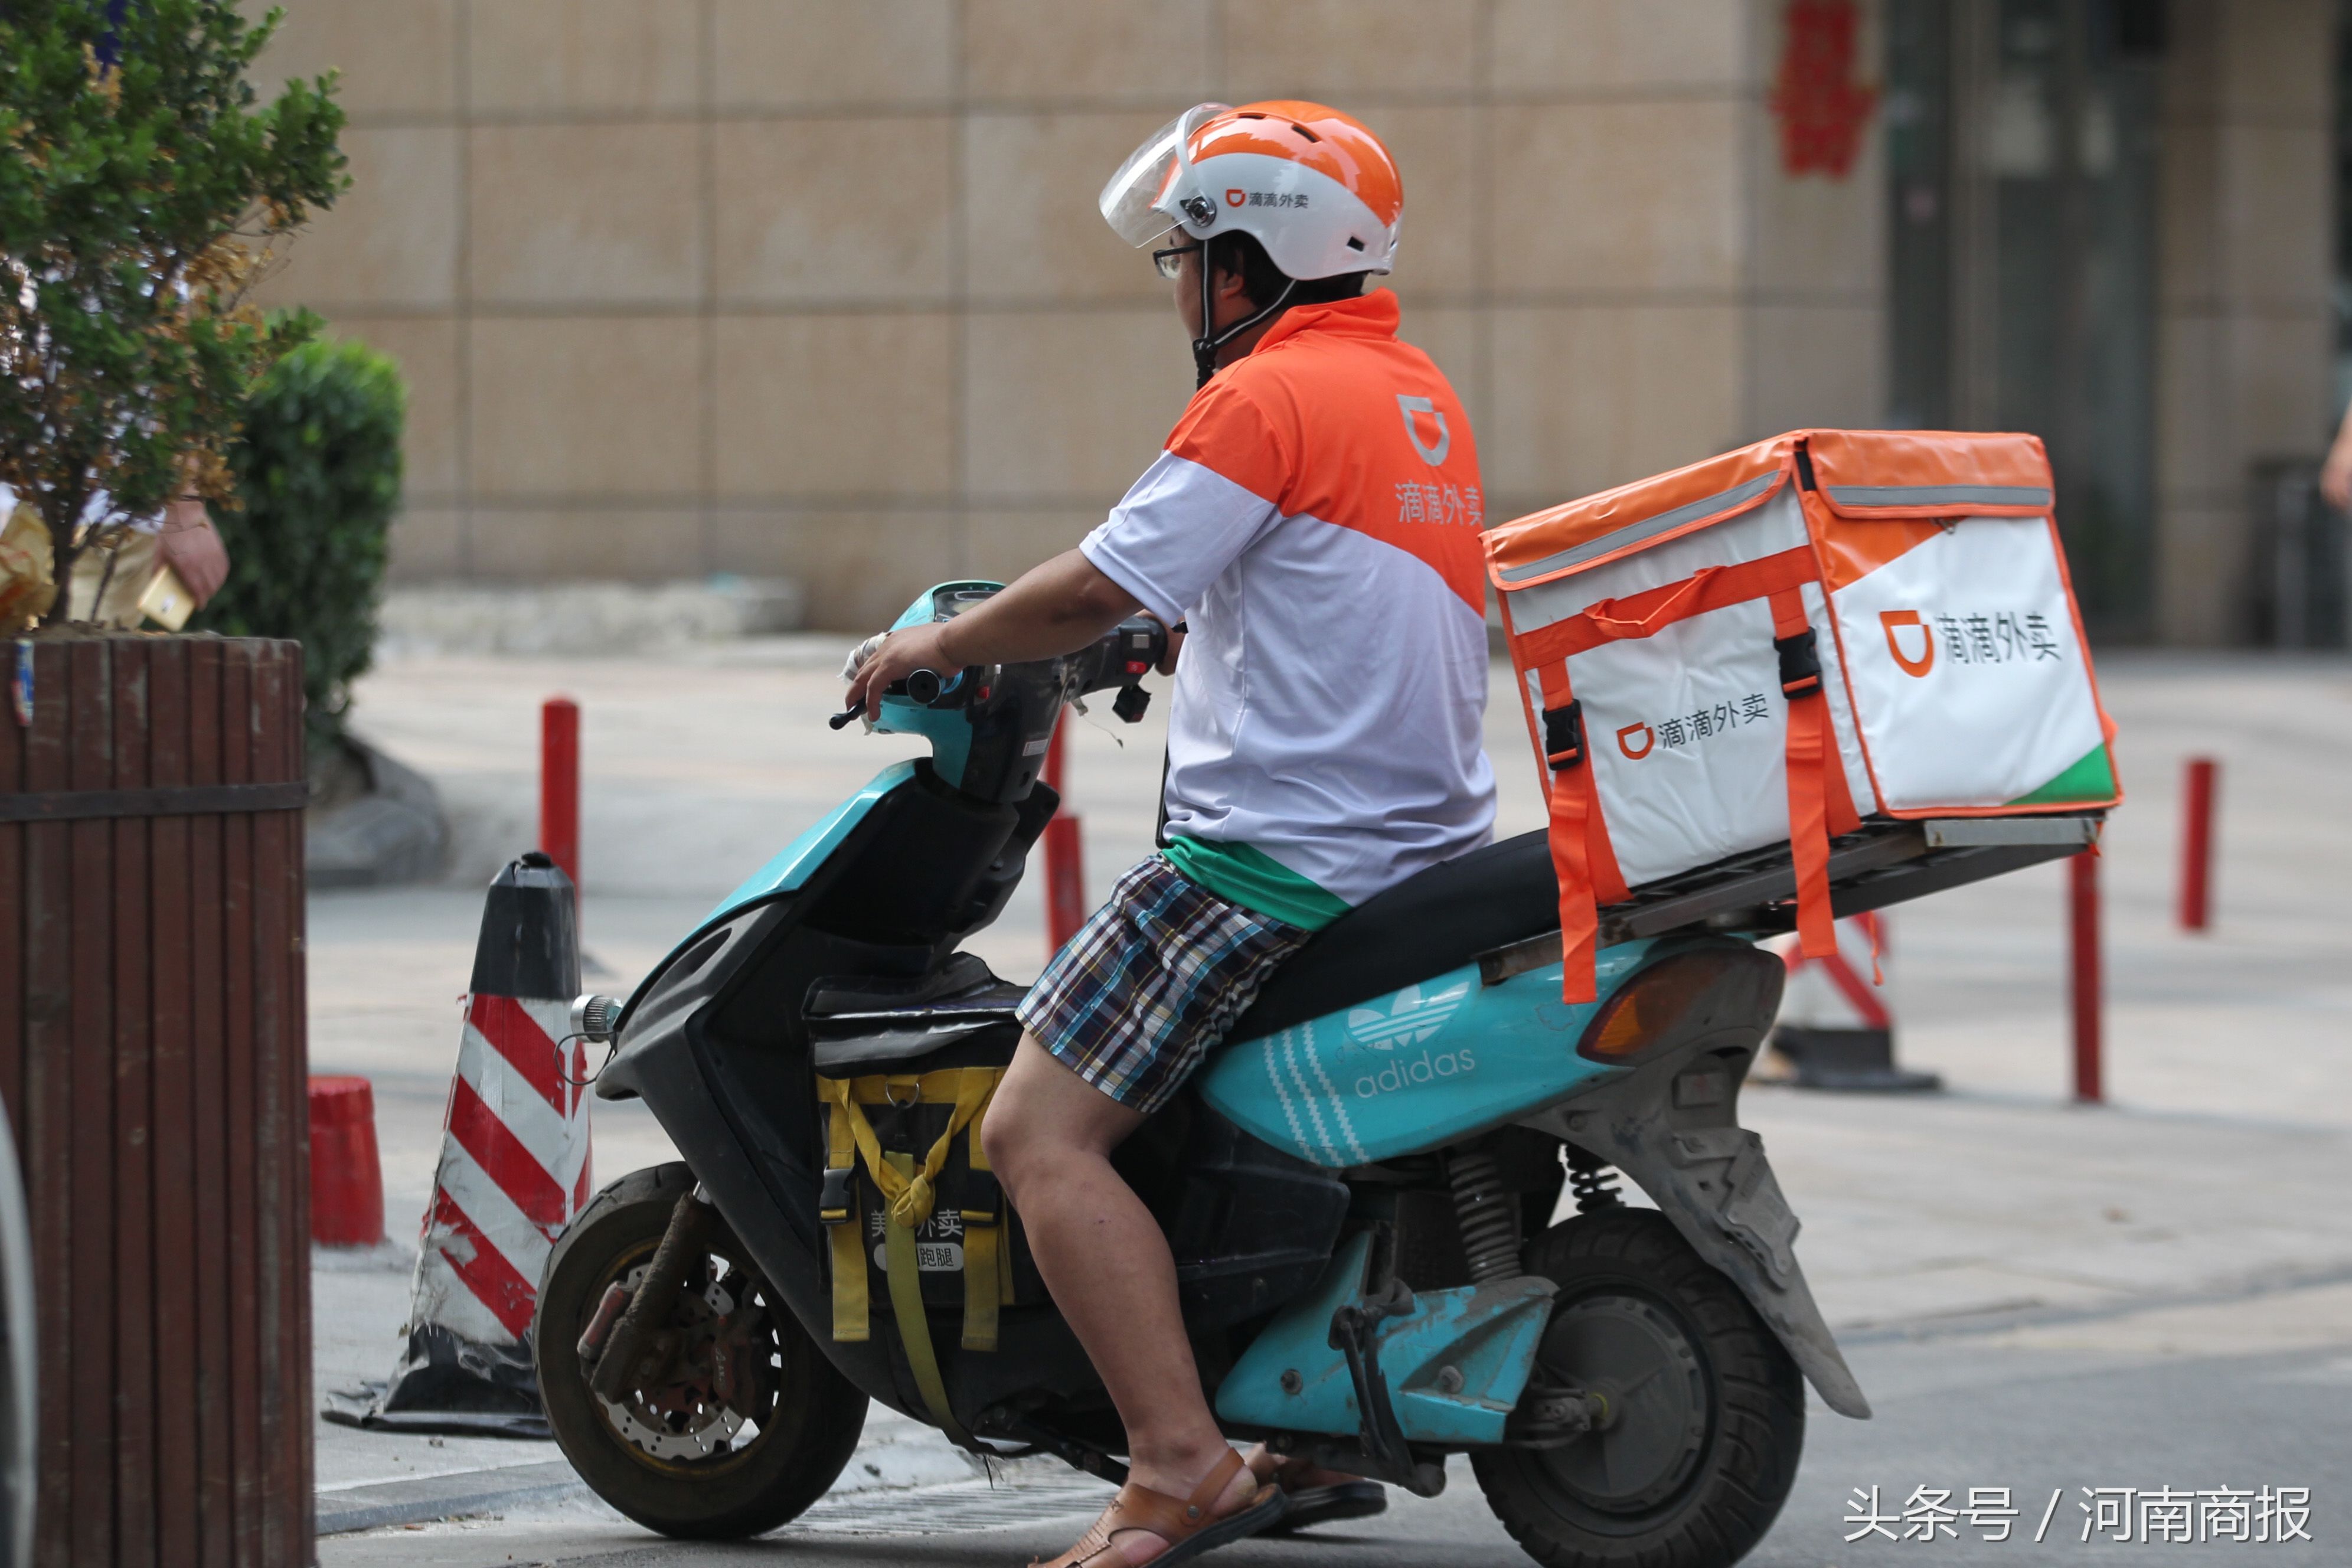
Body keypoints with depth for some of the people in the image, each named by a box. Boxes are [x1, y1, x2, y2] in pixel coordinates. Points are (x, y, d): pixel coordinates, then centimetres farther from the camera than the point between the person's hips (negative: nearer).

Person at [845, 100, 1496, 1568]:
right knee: (1217, 1084, 31)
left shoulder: (1268, 399, -13)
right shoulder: (1423, 400, 16)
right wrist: (1170, 642, 33)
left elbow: (1102, 588, -14)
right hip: (1424, 841, 10)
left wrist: (933, 646, 1)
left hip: (1275, 850, -10)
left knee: (1040, 1131, -11)